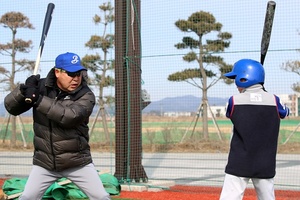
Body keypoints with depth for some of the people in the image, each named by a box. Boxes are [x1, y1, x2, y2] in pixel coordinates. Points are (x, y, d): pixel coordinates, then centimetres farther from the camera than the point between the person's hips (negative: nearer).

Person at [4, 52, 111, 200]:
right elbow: (11, 107, -6)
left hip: (78, 163, -1)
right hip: (44, 163, 2)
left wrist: (38, 100, -32)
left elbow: (70, 117, -30)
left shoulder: (85, 95, -12)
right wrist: (23, 90, -27)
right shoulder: (40, 87, -4)